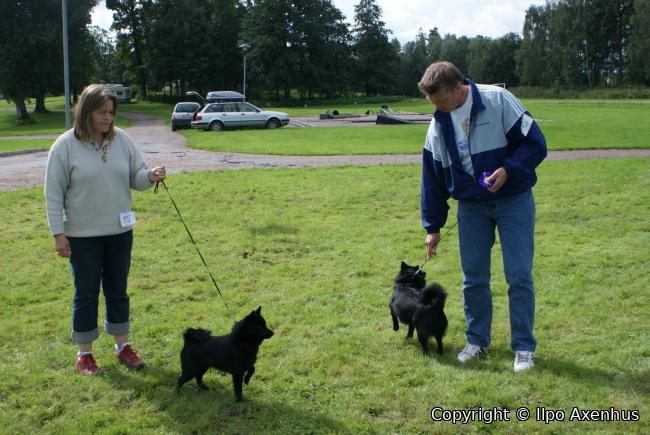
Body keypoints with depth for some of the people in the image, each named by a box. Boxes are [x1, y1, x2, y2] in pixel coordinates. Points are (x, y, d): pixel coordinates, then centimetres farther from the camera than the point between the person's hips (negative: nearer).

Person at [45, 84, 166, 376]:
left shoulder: (121, 139, 0)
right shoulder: (65, 146, -10)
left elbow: (135, 176, 7)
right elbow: (54, 194, -7)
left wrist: (150, 176, -17)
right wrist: (58, 233, -10)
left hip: (120, 231, 4)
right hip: (82, 235, -3)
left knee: (118, 290, 14)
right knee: (86, 293, 6)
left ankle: (122, 346, 29)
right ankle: (84, 353, 20)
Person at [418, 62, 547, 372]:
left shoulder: (498, 101, -15)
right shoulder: (438, 125, 0)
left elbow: (536, 143, -11)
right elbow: (432, 179, 6)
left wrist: (508, 169, -27)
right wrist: (432, 227, 8)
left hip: (514, 201, -4)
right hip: (471, 207, 4)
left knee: (519, 276, -3)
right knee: (473, 278, 7)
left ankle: (524, 346, 11)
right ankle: (477, 340, 24)